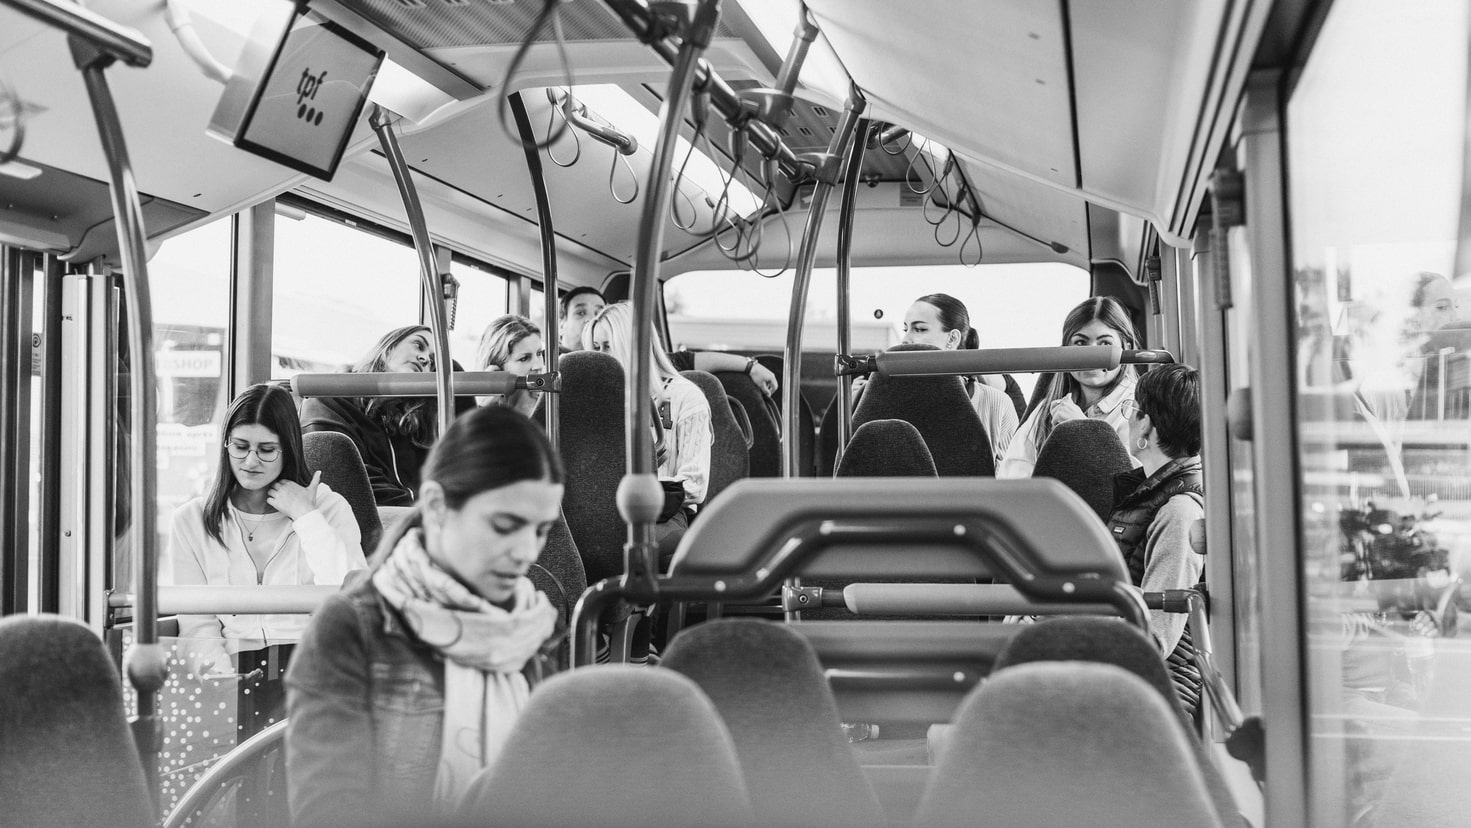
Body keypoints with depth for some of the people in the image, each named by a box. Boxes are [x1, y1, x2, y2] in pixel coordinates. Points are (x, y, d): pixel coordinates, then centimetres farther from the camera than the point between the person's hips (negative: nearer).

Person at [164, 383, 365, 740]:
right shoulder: (191, 521, 16)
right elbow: (196, 624, 7)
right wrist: (222, 675, -13)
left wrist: (305, 516, -2)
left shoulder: (328, 507, 13)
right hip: (236, 673, 1)